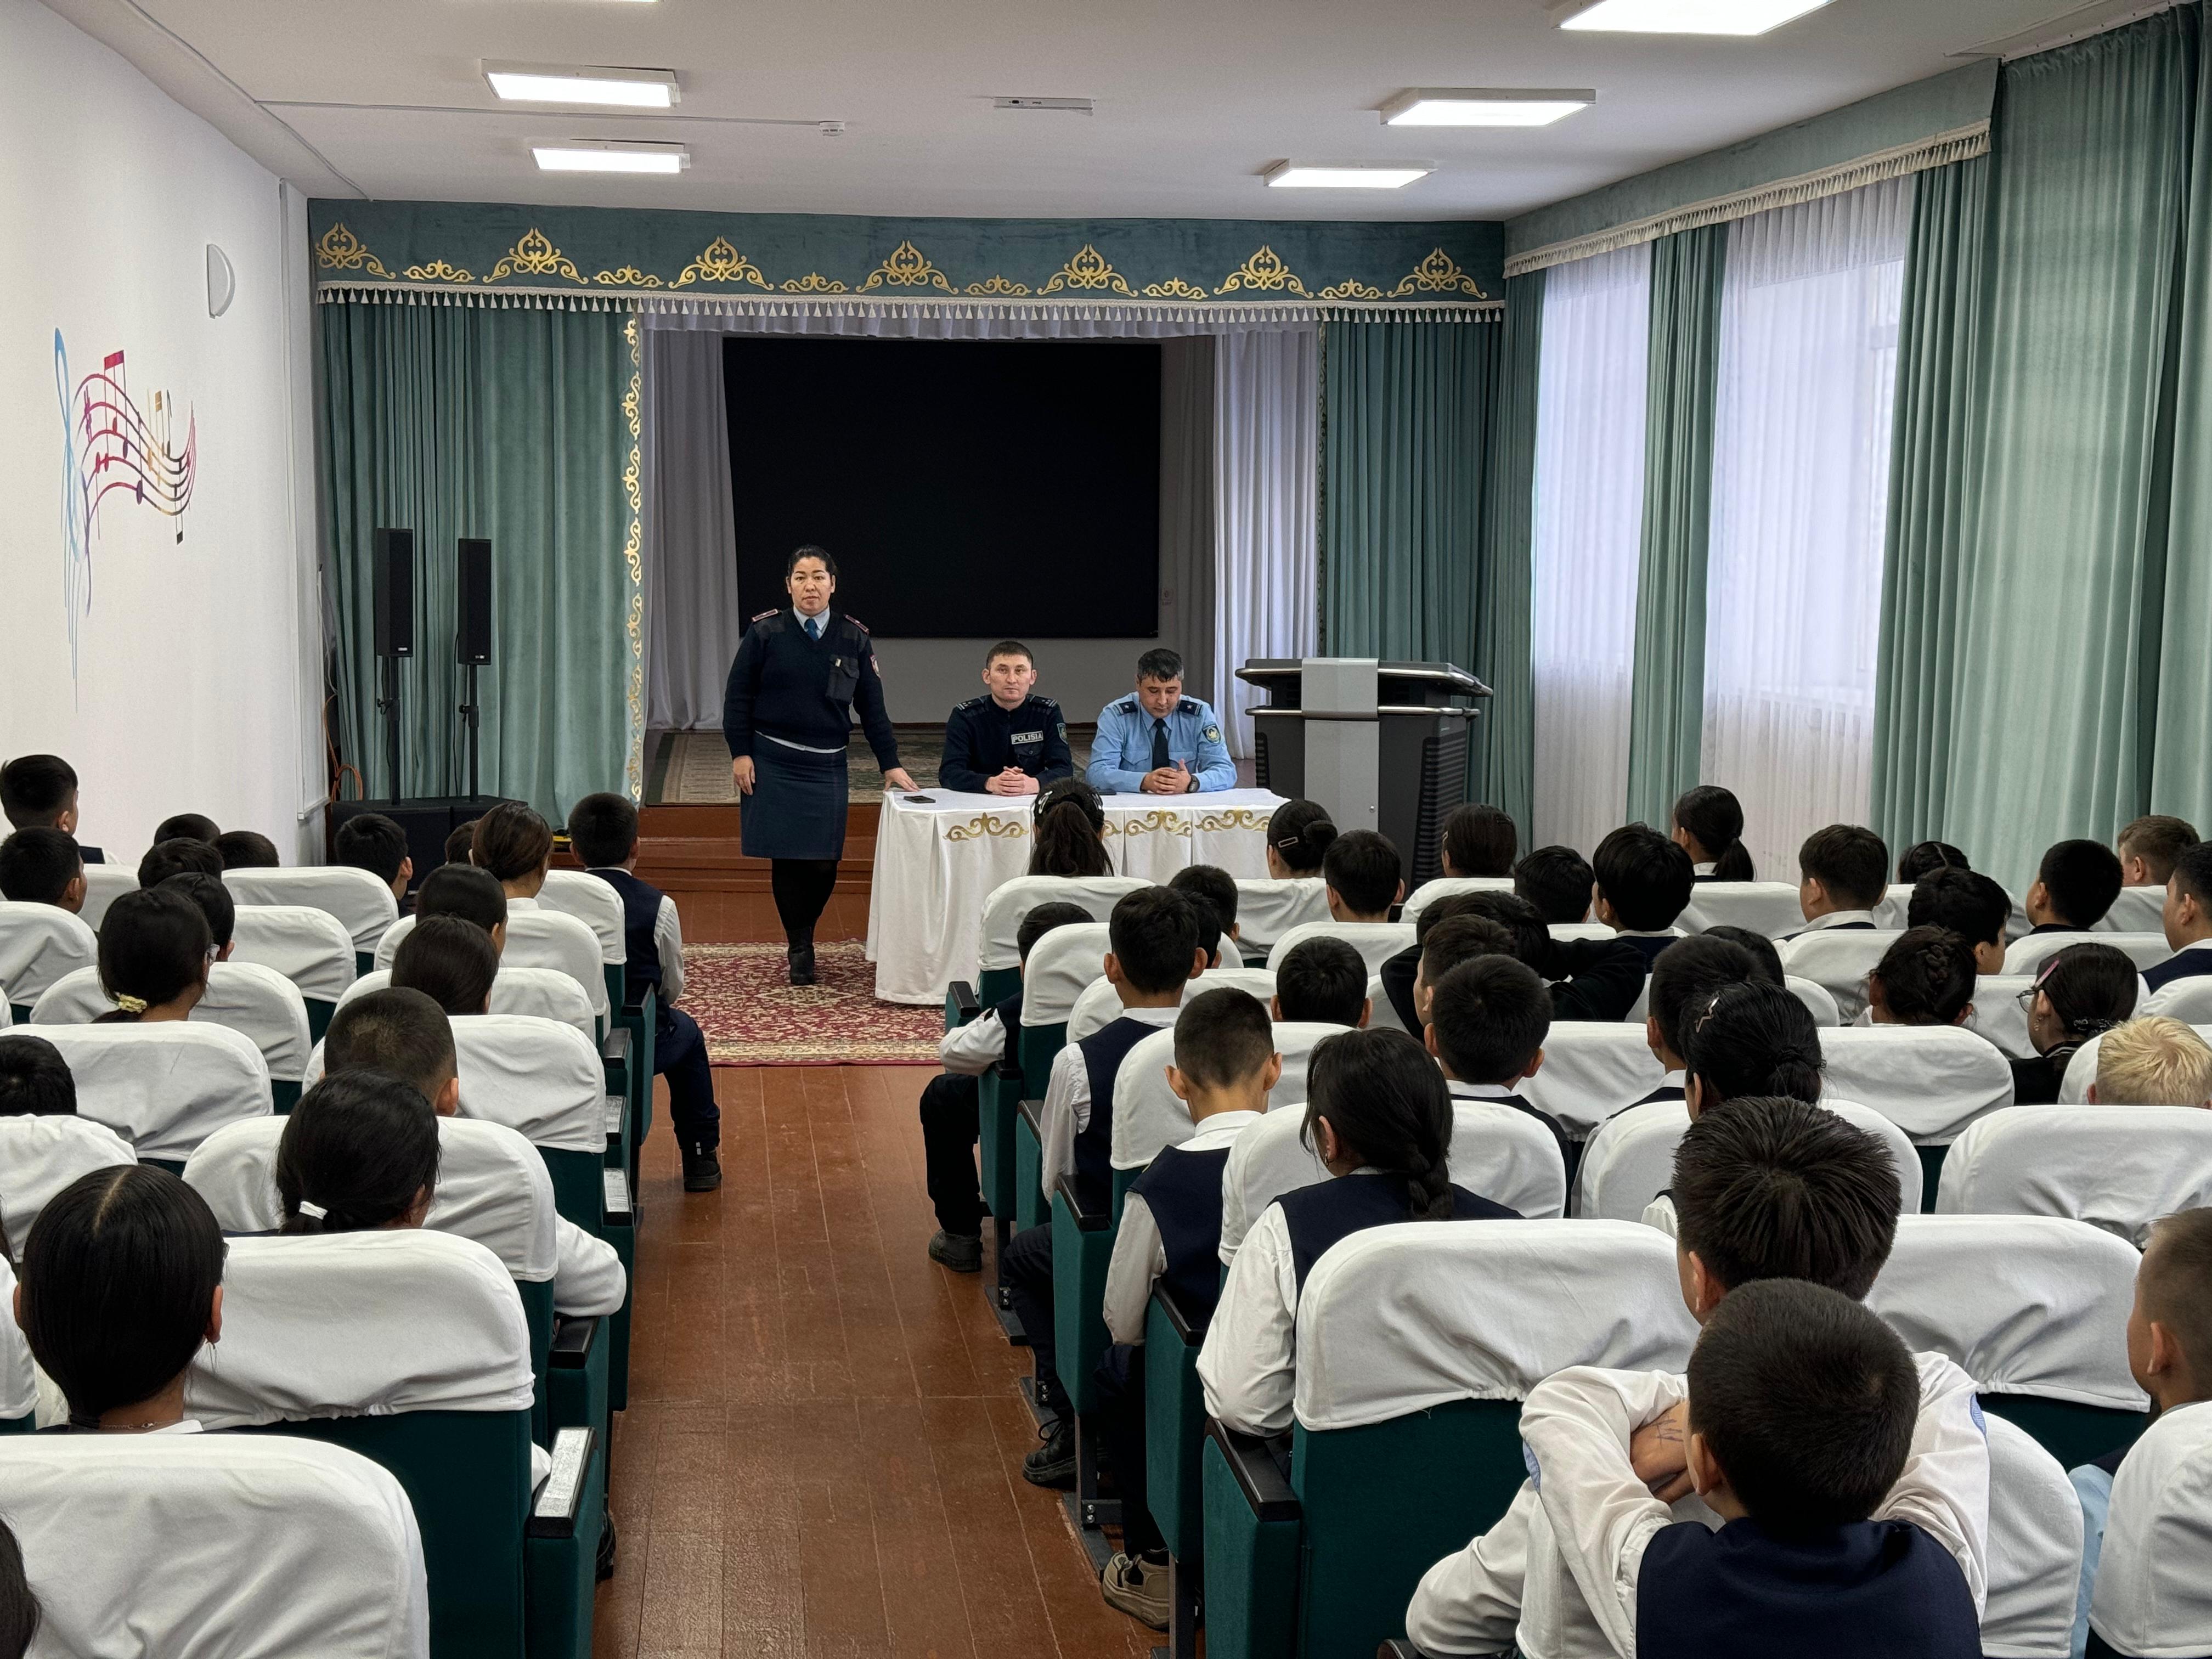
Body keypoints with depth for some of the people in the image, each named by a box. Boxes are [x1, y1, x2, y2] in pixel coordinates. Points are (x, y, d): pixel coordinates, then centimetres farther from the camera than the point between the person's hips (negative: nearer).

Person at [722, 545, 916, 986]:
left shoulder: (853, 638, 4)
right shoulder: (765, 632, -1)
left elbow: (871, 706, 7)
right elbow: (738, 696, 3)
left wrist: (890, 764, 2)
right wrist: (740, 753, -5)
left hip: (827, 767, 2)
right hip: (773, 763, -1)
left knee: (823, 863, -2)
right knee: (786, 859, -1)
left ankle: (802, 937, 23)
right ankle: (799, 951, 13)